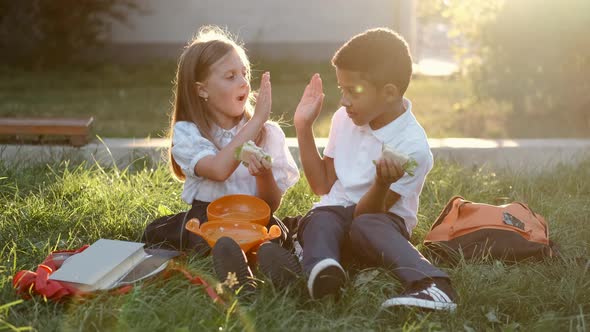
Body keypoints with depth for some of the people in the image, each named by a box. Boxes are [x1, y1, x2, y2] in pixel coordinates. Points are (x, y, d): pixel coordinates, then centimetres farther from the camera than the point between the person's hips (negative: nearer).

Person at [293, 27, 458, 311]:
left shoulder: (413, 146, -15)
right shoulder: (344, 118, 5)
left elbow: (366, 212, -14)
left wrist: (383, 182, -36)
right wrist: (303, 127, 5)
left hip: (379, 217, -4)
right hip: (335, 211, 4)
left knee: (366, 225, -38)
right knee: (320, 220, -31)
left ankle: (432, 286, -57)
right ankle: (321, 271, -60)